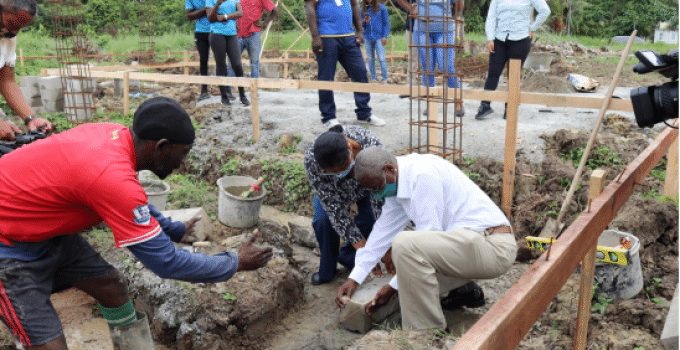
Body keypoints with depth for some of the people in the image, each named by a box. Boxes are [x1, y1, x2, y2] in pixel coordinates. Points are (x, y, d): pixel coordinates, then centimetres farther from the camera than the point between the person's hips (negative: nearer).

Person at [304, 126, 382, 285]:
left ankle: (347, 257, 9)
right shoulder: (311, 159, -39)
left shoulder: (372, 146, -42)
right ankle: (327, 269, 4)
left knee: (370, 219, -21)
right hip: (330, 188, 0)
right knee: (323, 220, -23)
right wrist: (361, 245, -36)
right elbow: (333, 205, -34)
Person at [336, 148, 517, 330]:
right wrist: (354, 278, 11)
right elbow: (382, 231, 13)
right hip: (471, 240, 10)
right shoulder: (397, 182, 8)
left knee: (405, 245, -28)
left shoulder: (422, 174, -21)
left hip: (493, 246, -10)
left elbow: (430, 235, -19)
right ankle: (465, 290, 27)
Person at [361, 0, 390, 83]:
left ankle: (384, 79, -1)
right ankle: (373, 78, 16)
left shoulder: (381, 8, 0)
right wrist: (364, 22, -9)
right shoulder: (364, 10, 9)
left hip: (379, 37, -4)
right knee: (370, 59, 8)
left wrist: (384, 36, -8)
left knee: (381, 59, -8)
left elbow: (386, 23, 0)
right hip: (368, 37, 4)